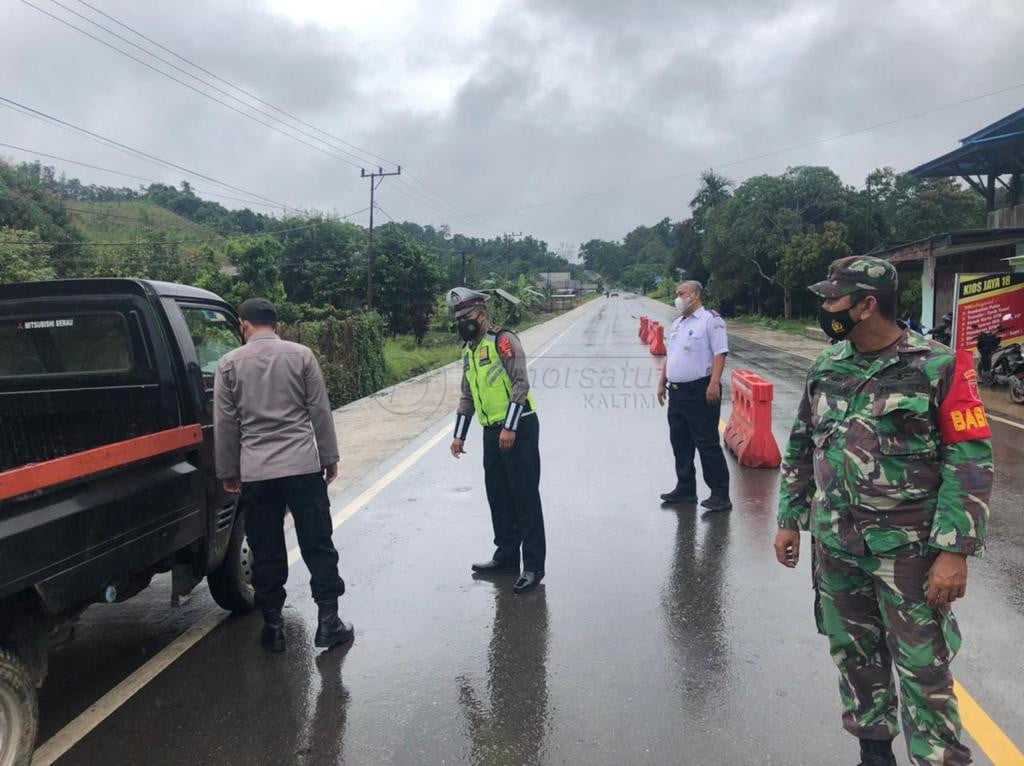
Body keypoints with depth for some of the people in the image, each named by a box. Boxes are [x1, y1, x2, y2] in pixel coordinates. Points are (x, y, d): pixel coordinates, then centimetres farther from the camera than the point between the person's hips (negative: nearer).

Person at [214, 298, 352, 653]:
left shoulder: (229, 364, 2)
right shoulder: (300, 355, 1)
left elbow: (225, 424, 5)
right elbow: (320, 411, 1)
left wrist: (228, 472, 13)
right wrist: (330, 458, 8)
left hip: (255, 472, 1)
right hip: (304, 465, -1)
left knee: (267, 553, 10)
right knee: (318, 545, 6)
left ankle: (273, 625, 16)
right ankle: (328, 620, 9)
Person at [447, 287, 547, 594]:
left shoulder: (503, 340, -9)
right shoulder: (469, 350, 17)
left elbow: (521, 384, -17)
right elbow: (467, 396, 23)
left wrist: (510, 428, -22)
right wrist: (459, 434, 18)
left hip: (518, 429, -9)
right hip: (492, 432, 9)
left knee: (525, 497, -5)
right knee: (498, 496, 15)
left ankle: (534, 565, 1)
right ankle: (507, 555, 28)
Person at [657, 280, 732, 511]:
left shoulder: (711, 320, -7)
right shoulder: (677, 324, 19)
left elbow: (720, 353, -14)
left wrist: (714, 383, -23)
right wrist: (662, 382, 18)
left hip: (700, 391, -9)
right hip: (677, 391, 9)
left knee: (707, 443, -6)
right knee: (680, 442, 13)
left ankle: (720, 494, 0)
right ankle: (685, 489, 24)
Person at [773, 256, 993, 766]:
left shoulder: (938, 368, -11)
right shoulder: (826, 369, 5)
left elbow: (971, 462, -12)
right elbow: (801, 450, 13)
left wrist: (955, 551, -16)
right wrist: (789, 520, 12)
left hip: (908, 549, -5)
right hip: (834, 543, 5)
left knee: (923, 666, 3)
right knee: (853, 653, 16)